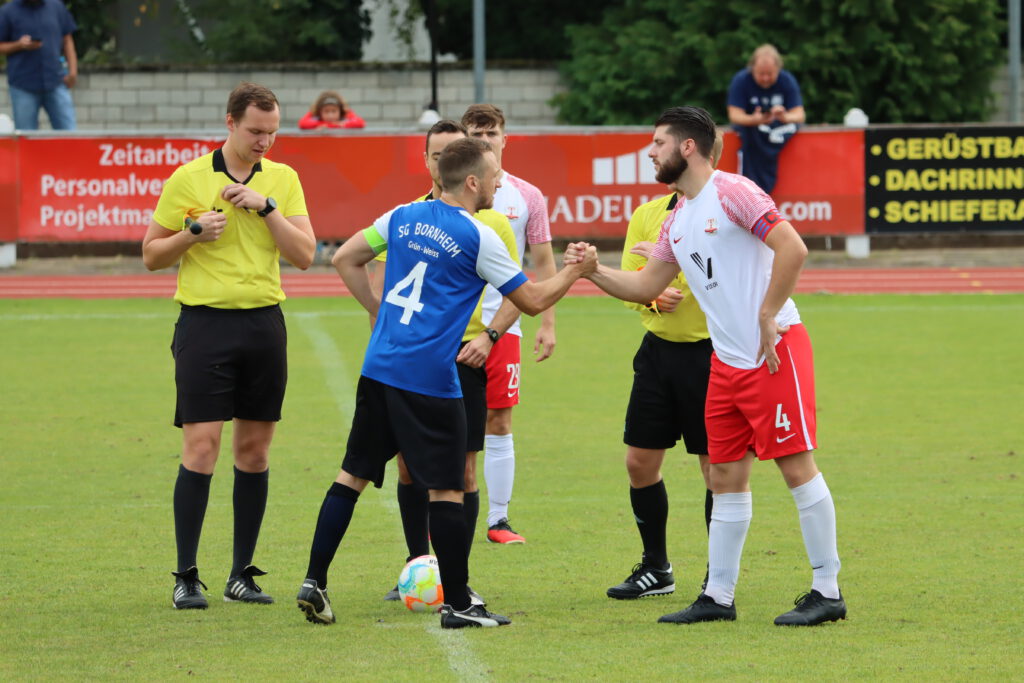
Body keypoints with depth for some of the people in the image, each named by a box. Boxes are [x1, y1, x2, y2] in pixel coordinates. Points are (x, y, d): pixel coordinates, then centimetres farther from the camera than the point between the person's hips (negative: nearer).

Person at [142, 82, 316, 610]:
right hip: (205, 323, -3)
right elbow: (151, 254, 4)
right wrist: (193, 232, -13)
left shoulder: (282, 179, 8)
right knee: (201, 447, -9)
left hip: (264, 324, 3)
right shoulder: (188, 179, -1)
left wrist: (267, 206, -11)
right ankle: (186, 577, -5)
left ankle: (242, 573, 12)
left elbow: (304, 254, 0)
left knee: (254, 450, 5)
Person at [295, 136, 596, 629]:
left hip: (379, 367, 6)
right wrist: (577, 270, 13)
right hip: (430, 379, -6)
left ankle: (314, 582, 9)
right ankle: (457, 603, 3)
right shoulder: (477, 238, -8)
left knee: (353, 475, 12)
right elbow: (533, 300, -2)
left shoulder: (404, 217, 9)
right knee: (446, 489, 0)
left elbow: (345, 260, 17)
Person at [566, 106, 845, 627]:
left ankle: (827, 592, -2)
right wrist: (592, 270, 7)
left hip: (775, 351, -9)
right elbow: (645, 286, 22)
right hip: (727, 362, 9)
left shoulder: (731, 192, -11)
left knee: (797, 466, -6)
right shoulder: (677, 220, 16)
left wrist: (767, 319, -18)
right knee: (726, 477, 9)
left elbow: (792, 248, -20)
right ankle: (717, 596, 14)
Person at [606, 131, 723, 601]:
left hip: (709, 352, -6)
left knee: (716, 466, -1)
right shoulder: (647, 215, 8)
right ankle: (655, 569, 23)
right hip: (658, 347, 6)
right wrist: (654, 295, -12)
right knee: (639, 462, 7)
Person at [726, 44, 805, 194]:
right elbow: (734, 115, -22)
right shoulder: (741, 80, -16)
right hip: (748, 122, -1)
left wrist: (784, 117, -42)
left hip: (779, 124, 1)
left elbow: (799, 115, -17)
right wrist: (754, 120, -44)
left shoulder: (787, 80, -12)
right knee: (750, 133, -35)